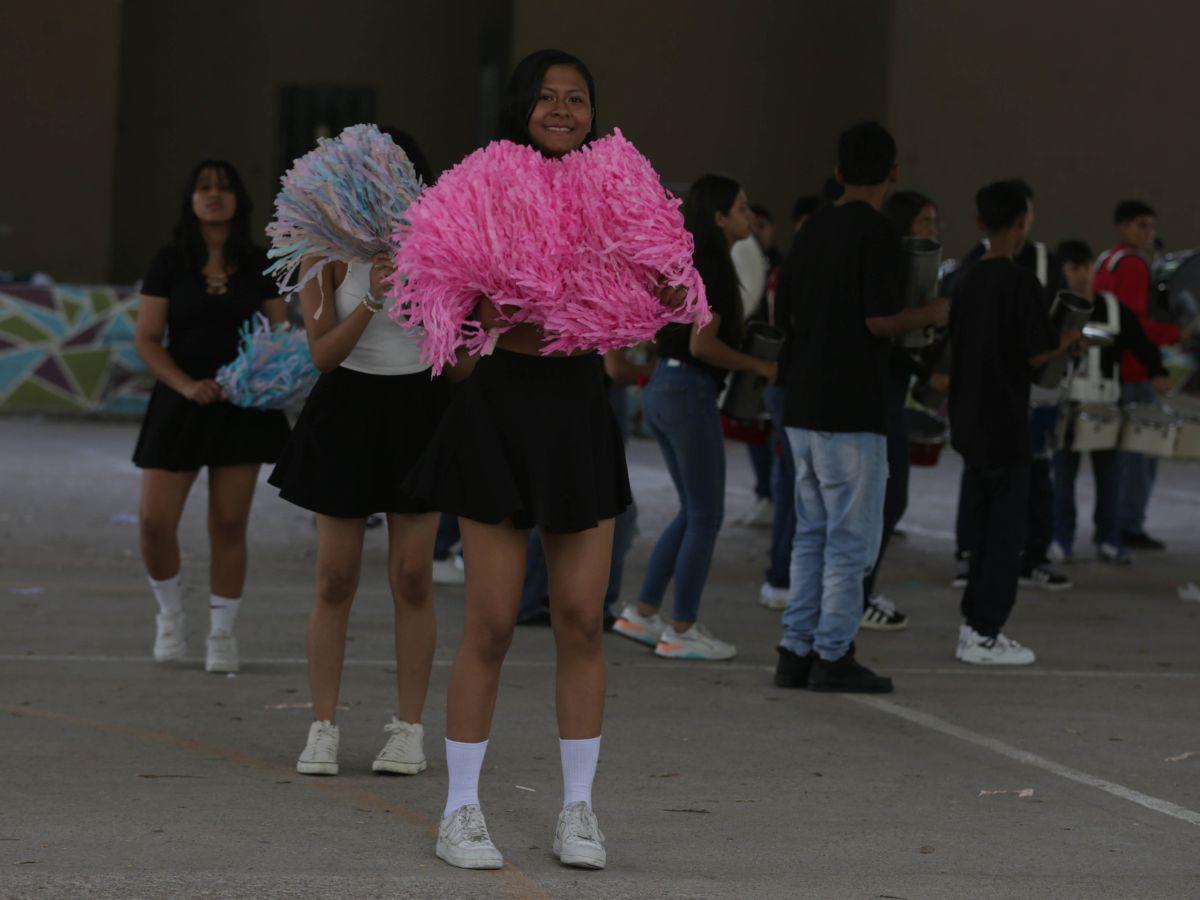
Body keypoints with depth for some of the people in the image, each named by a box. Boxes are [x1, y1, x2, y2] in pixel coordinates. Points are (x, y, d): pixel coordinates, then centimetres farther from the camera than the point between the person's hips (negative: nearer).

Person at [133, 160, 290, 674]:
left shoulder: (258, 266, 6)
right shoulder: (169, 264, 2)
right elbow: (146, 340, -1)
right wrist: (186, 385, -17)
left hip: (243, 407, 1)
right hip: (180, 403, -1)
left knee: (229, 524, 0)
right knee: (155, 520, -7)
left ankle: (222, 633, 12)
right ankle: (170, 613, 19)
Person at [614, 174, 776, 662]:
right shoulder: (713, 269, -14)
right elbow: (702, 344, -20)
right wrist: (759, 366, -11)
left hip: (662, 389, 9)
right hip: (690, 392, -9)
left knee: (694, 511, 17)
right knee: (706, 515, 0)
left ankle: (642, 613, 16)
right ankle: (681, 631, 4)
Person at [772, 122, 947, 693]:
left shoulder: (811, 231, 12)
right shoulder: (877, 232, -11)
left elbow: (782, 317, 14)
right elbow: (880, 320, -19)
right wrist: (930, 315, -1)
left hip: (803, 408, 8)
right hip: (851, 410, -8)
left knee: (813, 532, 13)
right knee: (852, 535, -2)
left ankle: (797, 651, 12)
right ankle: (834, 656, -1)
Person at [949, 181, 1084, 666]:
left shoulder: (968, 280, 7)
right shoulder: (1021, 282, -15)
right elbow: (1037, 354, -18)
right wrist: (1067, 343, 3)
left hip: (970, 421, 7)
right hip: (1005, 425, -7)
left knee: (983, 524, 16)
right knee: (1006, 529, -1)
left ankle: (975, 622, 19)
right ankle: (985, 635, 0)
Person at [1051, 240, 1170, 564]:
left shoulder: (1113, 308, 7)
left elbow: (1140, 342, 5)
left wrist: (1157, 372, -10)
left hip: (1104, 404, 3)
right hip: (1064, 405, -3)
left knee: (1109, 475, 5)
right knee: (1063, 475, 3)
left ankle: (1108, 540, 15)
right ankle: (1061, 540, 13)